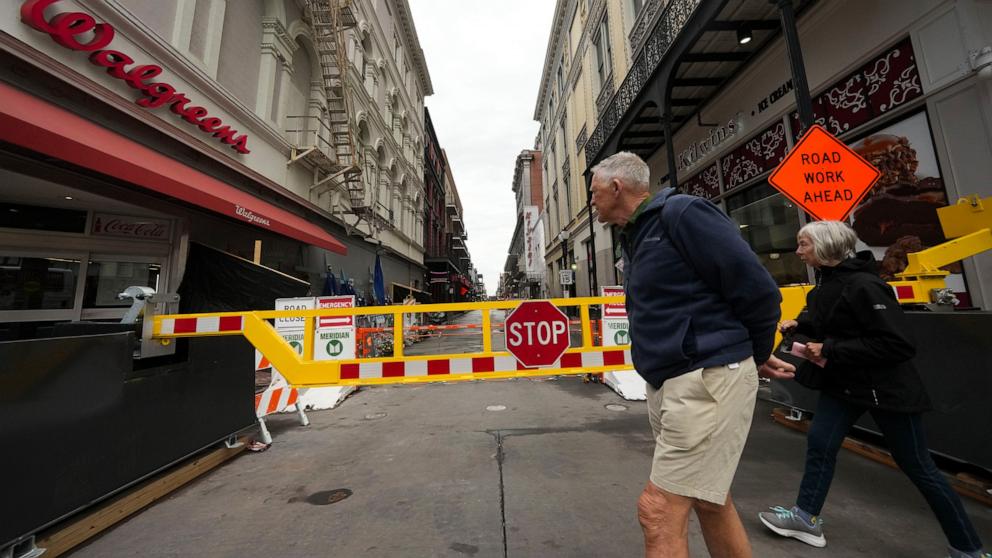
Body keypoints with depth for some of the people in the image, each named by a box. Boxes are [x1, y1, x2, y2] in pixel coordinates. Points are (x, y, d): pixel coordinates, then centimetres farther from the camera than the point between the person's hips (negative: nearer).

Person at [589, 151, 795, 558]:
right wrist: (749, 356, 17)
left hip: (708, 378, -9)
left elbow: (758, 290, -14)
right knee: (710, 501, 22)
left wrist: (756, 357, 2)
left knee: (659, 510, -3)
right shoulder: (634, 237, 14)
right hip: (666, 383, 9)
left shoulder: (680, 213, -13)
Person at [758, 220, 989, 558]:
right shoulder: (825, 283, 3)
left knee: (917, 467, 10)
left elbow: (896, 344, -25)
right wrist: (799, 325, 0)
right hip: (842, 383, 8)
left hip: (886, 388, -7)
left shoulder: (863, 285, -23)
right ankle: (807, 518, 21)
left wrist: (831, 351, -25)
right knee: (819, 443, 7)